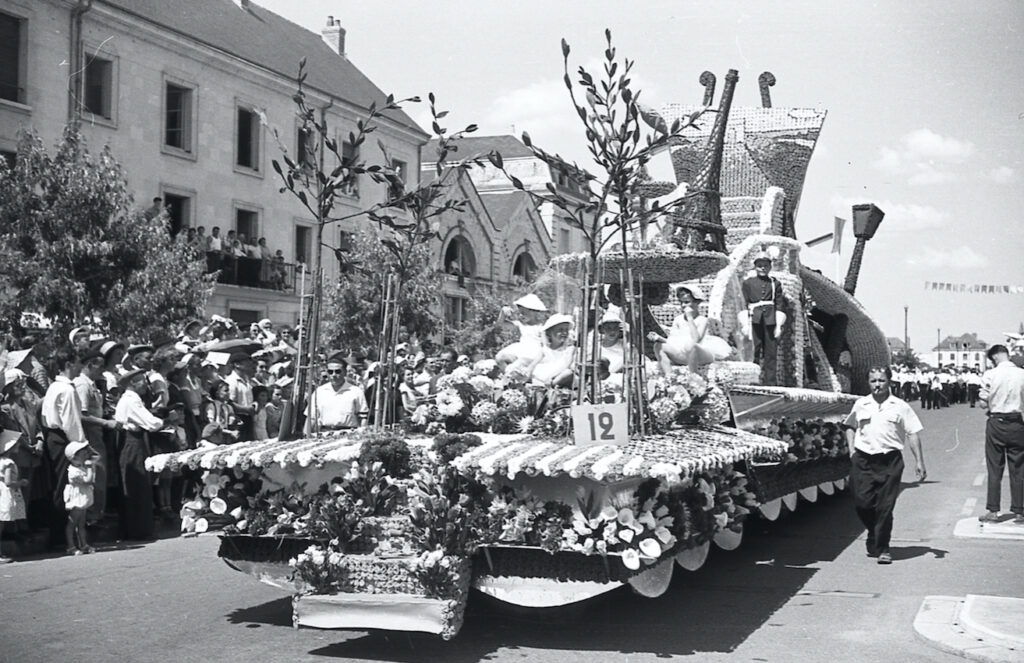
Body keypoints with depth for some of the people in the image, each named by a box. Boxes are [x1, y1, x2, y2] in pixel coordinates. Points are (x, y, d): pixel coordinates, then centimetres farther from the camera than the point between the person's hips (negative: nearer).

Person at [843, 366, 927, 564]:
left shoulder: (900, 406, 1)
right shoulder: (860, 404, 8)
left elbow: (913, 434, 4)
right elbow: (850, 427, 22)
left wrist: (919, 462, 0)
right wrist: (851, 449, 8)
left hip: (890, 460, -2)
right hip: (863, 460, 2)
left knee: (885, 507, -1)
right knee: (862, 503, 0)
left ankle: (882, 548, 11)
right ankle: (874, 535, 28)